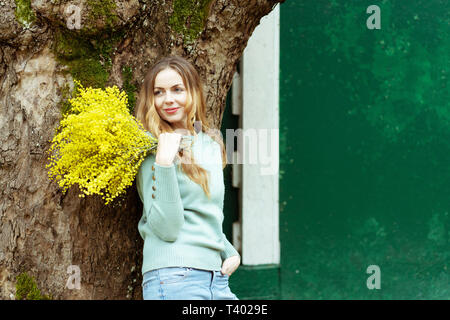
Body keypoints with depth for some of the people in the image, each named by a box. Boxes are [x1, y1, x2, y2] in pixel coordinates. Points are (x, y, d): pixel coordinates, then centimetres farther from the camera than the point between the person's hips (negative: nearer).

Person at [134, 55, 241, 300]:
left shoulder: (211, 144, 14)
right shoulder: (152, 151, -5)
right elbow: (167, 227, -13)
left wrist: (230, 252, 11)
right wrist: (164, 162, -18)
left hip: (216, 278, 6)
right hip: (173, 278, -6)